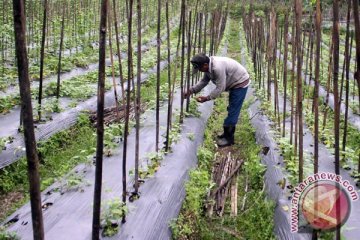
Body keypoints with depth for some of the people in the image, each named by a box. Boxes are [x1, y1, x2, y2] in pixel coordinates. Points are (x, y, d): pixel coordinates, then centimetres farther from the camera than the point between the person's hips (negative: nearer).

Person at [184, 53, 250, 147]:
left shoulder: (217, 68, -34)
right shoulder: (209, 66, -4)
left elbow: (220, 88, -30)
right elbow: (204, 81, 5)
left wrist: (207, 98, -23)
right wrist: (191, 90, -4)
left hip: (240, 83, -10)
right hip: (235, 83, 10)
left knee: (233, 111, -7)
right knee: (231, 109, 18)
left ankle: (228, 138, 2)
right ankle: (228, 134, 31)